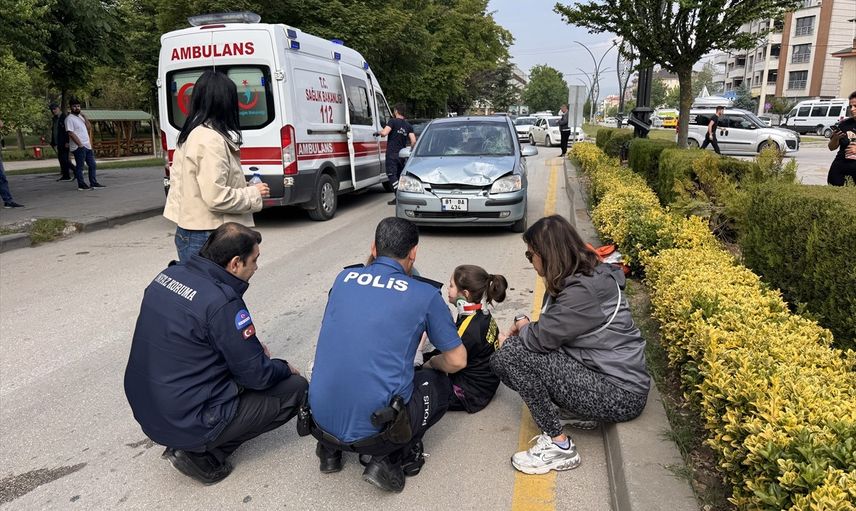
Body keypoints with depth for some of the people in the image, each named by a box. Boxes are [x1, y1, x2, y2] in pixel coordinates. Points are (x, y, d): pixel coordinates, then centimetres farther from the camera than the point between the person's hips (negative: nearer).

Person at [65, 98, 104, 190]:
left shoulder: (80, 116, 16)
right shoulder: (69, 118, -9)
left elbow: (87, 128, 21)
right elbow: (71, 133, -16)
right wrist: (80, 144, -20)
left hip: (87, 146, 8)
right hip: (78, 147, -8)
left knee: (92, 165, 10)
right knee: (80, 166, -2)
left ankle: (93, 183, 17)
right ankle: (81, 185, 3)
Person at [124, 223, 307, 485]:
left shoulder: (169, 275, -1)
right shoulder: (222, 303, -24)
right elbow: (257, 376, -14)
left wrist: (252, 345, 11)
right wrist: (285, 368, 6)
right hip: (189, 422, -8)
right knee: (295, 387, -1)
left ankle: (190, 442, 13)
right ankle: (203, 454, -1)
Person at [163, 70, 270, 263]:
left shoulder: (191, 134, 12)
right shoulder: (211, 140, -18)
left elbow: (177, 180, 18)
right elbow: (217, 197, -23)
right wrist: (254, 194, -9)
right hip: (207, 239, -10)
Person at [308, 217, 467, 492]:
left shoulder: (344, 278, 7)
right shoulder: (425, 294, -4)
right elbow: (457, 361, 3)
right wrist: (434, 363, 26)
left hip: (321, 420, 5)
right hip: (374, 430, -5)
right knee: (438, 383, 21)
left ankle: (330, 448, 19)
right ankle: (390, 458, 3)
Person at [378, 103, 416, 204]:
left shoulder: (393, 121, -6)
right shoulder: (408, 126, 11)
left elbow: (384, 133, -19)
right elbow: (413, 141, 1)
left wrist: (380, 132, 3)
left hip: (392, 153, -6)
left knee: (392, 175, -6)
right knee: (400, 175, 17)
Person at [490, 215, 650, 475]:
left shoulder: (583, 291, -24)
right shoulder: (580, 276, 6)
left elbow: (541, 338, -23)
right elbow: (550, 330, 13)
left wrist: (523, 328, -1)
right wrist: (525, 326, -6)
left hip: (620, 396, -9)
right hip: (603, 374, 9)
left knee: (513, 354, -21)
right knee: (501, 360, -1)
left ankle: (558, 446, -9)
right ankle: (577, 412, 9)